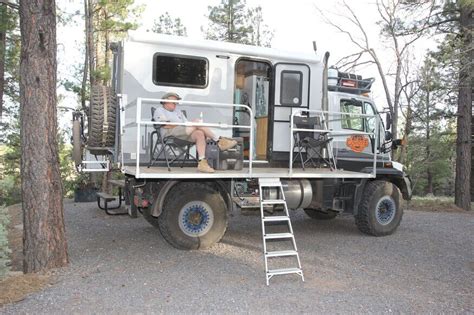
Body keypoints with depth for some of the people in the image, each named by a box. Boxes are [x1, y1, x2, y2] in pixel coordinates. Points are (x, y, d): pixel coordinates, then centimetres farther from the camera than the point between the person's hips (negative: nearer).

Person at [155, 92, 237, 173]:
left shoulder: (178, 112, 37)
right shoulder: (160, 110, 17)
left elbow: (186, 123, 24)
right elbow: (165, 125, -2)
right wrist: (180, 125, -8)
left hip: (184, 134, 6)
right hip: (171, 134, -6)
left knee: (200, 134, -28)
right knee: (197, 122, -24)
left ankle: (202, 163, -39)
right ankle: (219, 141, -25)